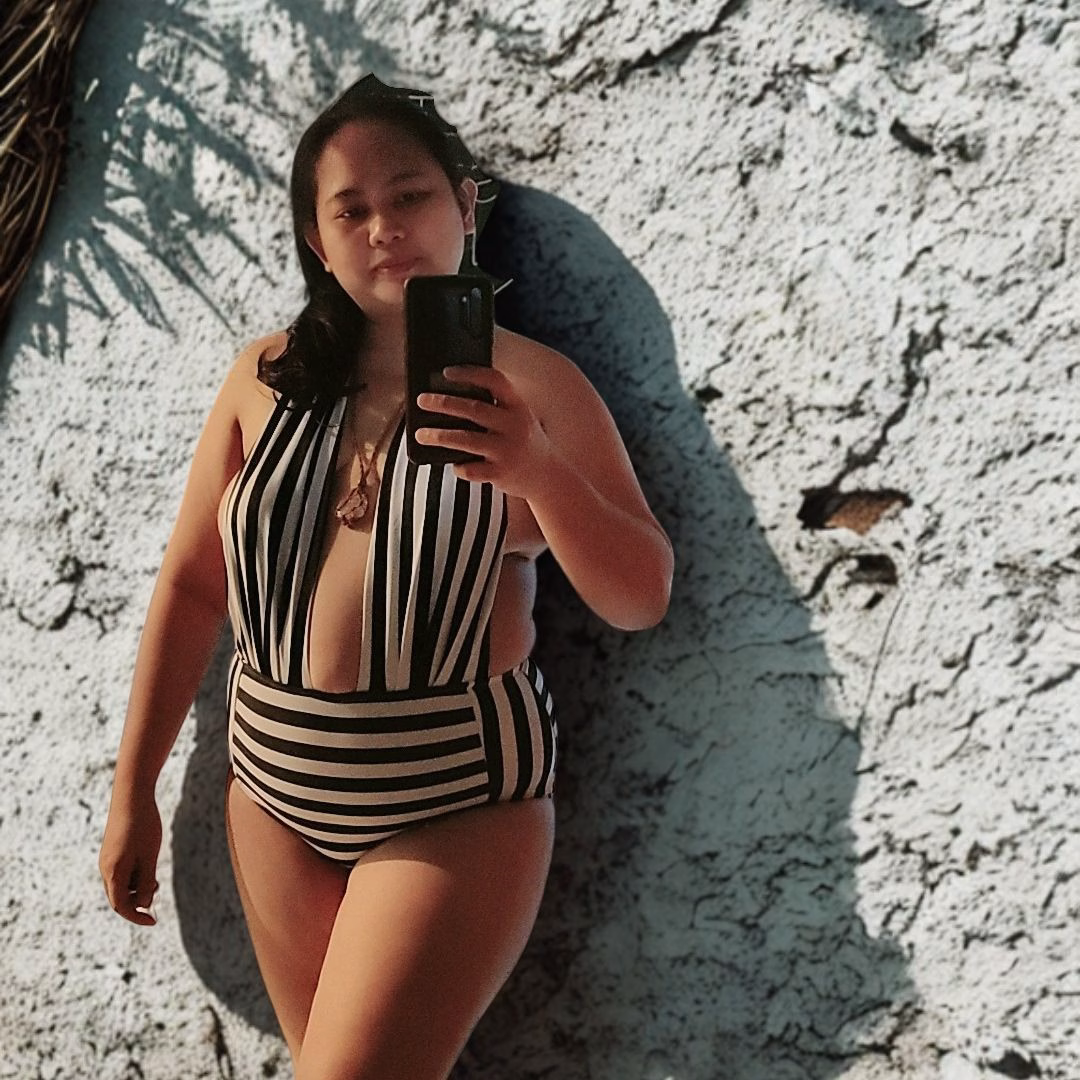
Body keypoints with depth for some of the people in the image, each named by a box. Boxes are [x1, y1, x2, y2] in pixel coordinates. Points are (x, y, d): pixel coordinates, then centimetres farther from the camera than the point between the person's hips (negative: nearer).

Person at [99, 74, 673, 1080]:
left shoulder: (530, 383, -6)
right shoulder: (268, 377, 1)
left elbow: (640, 599, -10)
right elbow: (190, 584, 6)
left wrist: (541, 473, -28)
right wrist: (132, 790, 7)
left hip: (454, 803, -3)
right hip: (275, 786, 4)